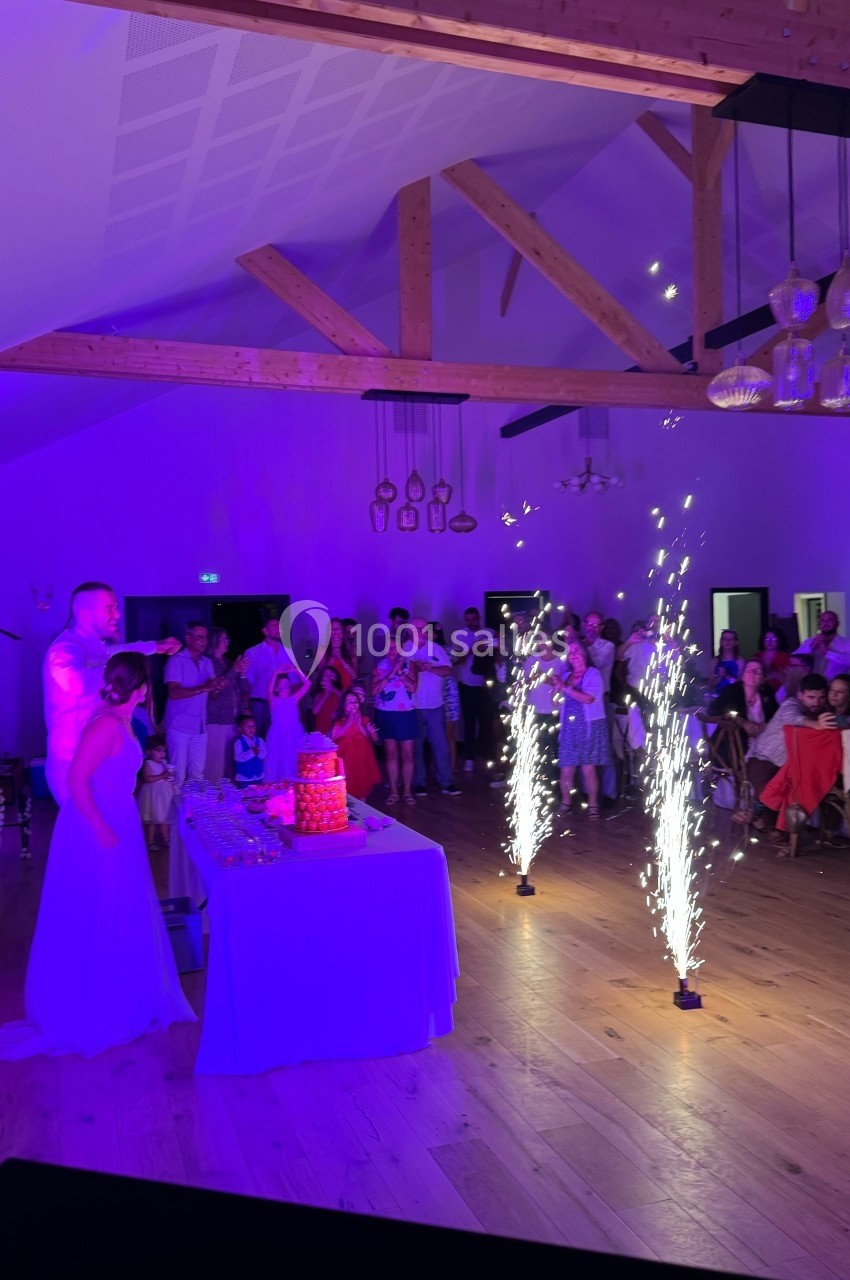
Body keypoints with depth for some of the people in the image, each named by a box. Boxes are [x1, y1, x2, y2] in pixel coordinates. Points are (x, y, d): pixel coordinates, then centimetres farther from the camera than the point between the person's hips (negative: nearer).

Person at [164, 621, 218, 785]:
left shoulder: (207, 662, 14)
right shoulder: (176, 661, -5)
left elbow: (212, 695, 12)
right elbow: (174, 693, -17)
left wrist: (217, 688, -11)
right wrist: (204, 688, -24)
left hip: (200, 727, 5)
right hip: (180, 727, -5)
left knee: (197, 774, 7)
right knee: (178, 775, -2)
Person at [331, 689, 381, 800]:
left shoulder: (363, 720, 4)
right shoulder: (339, 720, 0)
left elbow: (374, 739, -3)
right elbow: (334, 737, -14)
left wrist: (360, 725, -13)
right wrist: (348, 723, -15)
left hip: (362, 758, 2)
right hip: (346, 758, -2)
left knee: (362, 785, 5)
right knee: (348, 788, -8)